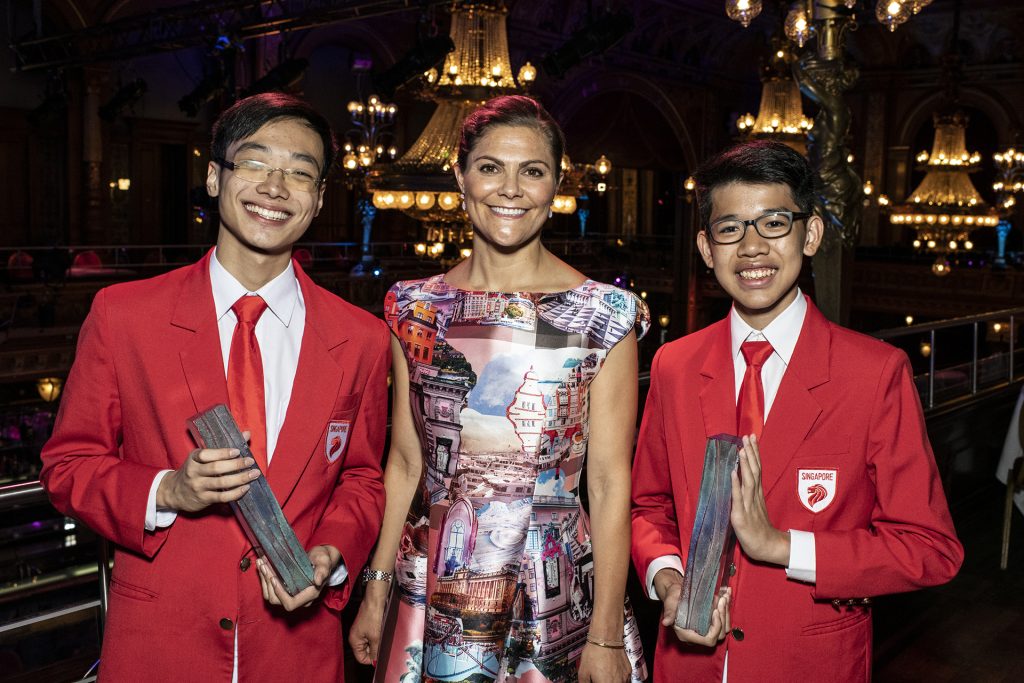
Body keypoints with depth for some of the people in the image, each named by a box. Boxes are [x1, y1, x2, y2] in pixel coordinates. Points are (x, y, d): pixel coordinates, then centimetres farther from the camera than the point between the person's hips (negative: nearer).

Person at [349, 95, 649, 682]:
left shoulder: (604, 315, -7)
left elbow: (609, 485, -8)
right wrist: (376, 589, 5)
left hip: (557, 603, -2)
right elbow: (405, 463, 6)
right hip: (431, 592, 3)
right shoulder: (417, 309, 2)